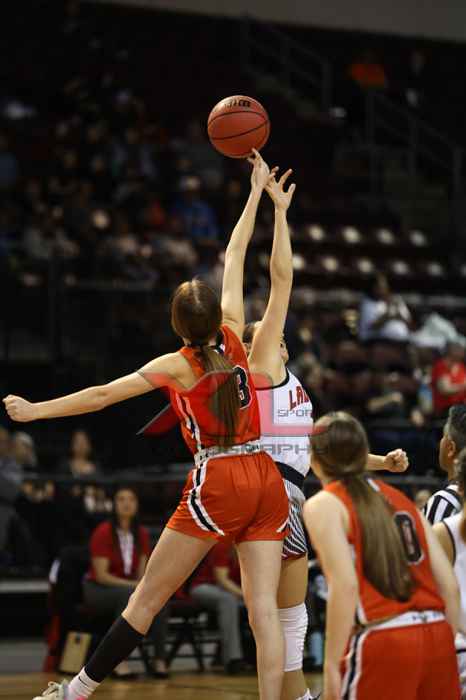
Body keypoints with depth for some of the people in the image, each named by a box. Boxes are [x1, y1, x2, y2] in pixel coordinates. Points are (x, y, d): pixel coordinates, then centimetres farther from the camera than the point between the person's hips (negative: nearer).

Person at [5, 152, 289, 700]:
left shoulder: (176, 367, -3)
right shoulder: (233, 338, 8)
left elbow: (100, 396, -3)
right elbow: (235, 256, 18)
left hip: (216, 484, -4)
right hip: (266, 480, 5)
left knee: (146, 598, 1)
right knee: (262, 609, -2)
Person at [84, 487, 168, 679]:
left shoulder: (142, 534, 2)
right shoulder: (103, 532, -14)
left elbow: (141, 573, 8)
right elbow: (101, 575, -18)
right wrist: (132, 584, -26)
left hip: (130, 589, 5)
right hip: (99, 589, -5)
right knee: (128, 595, -38)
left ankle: (160, 659, -27)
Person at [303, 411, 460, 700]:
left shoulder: (323, 505, 3)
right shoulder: (401, 499, 19)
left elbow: (345, 585, -12)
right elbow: (449, 585, 13)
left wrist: (332, 665, -11)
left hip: (383, 643, -5)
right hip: (437, 636, 6)